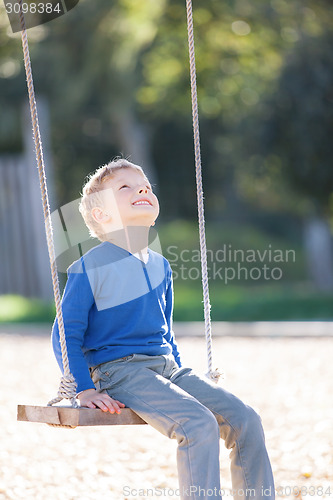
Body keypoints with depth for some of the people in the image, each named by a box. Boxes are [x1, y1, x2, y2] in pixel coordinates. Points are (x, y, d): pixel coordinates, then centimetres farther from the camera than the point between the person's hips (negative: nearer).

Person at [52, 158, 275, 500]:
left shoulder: (160, 266, 15)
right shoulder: (89, 268, -7)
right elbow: (66, 336, -5)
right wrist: (85, 390, -12)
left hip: (167, 368, 8)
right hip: (119, 370, -7)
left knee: (245, 421, -7)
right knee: (199, 425, -29)